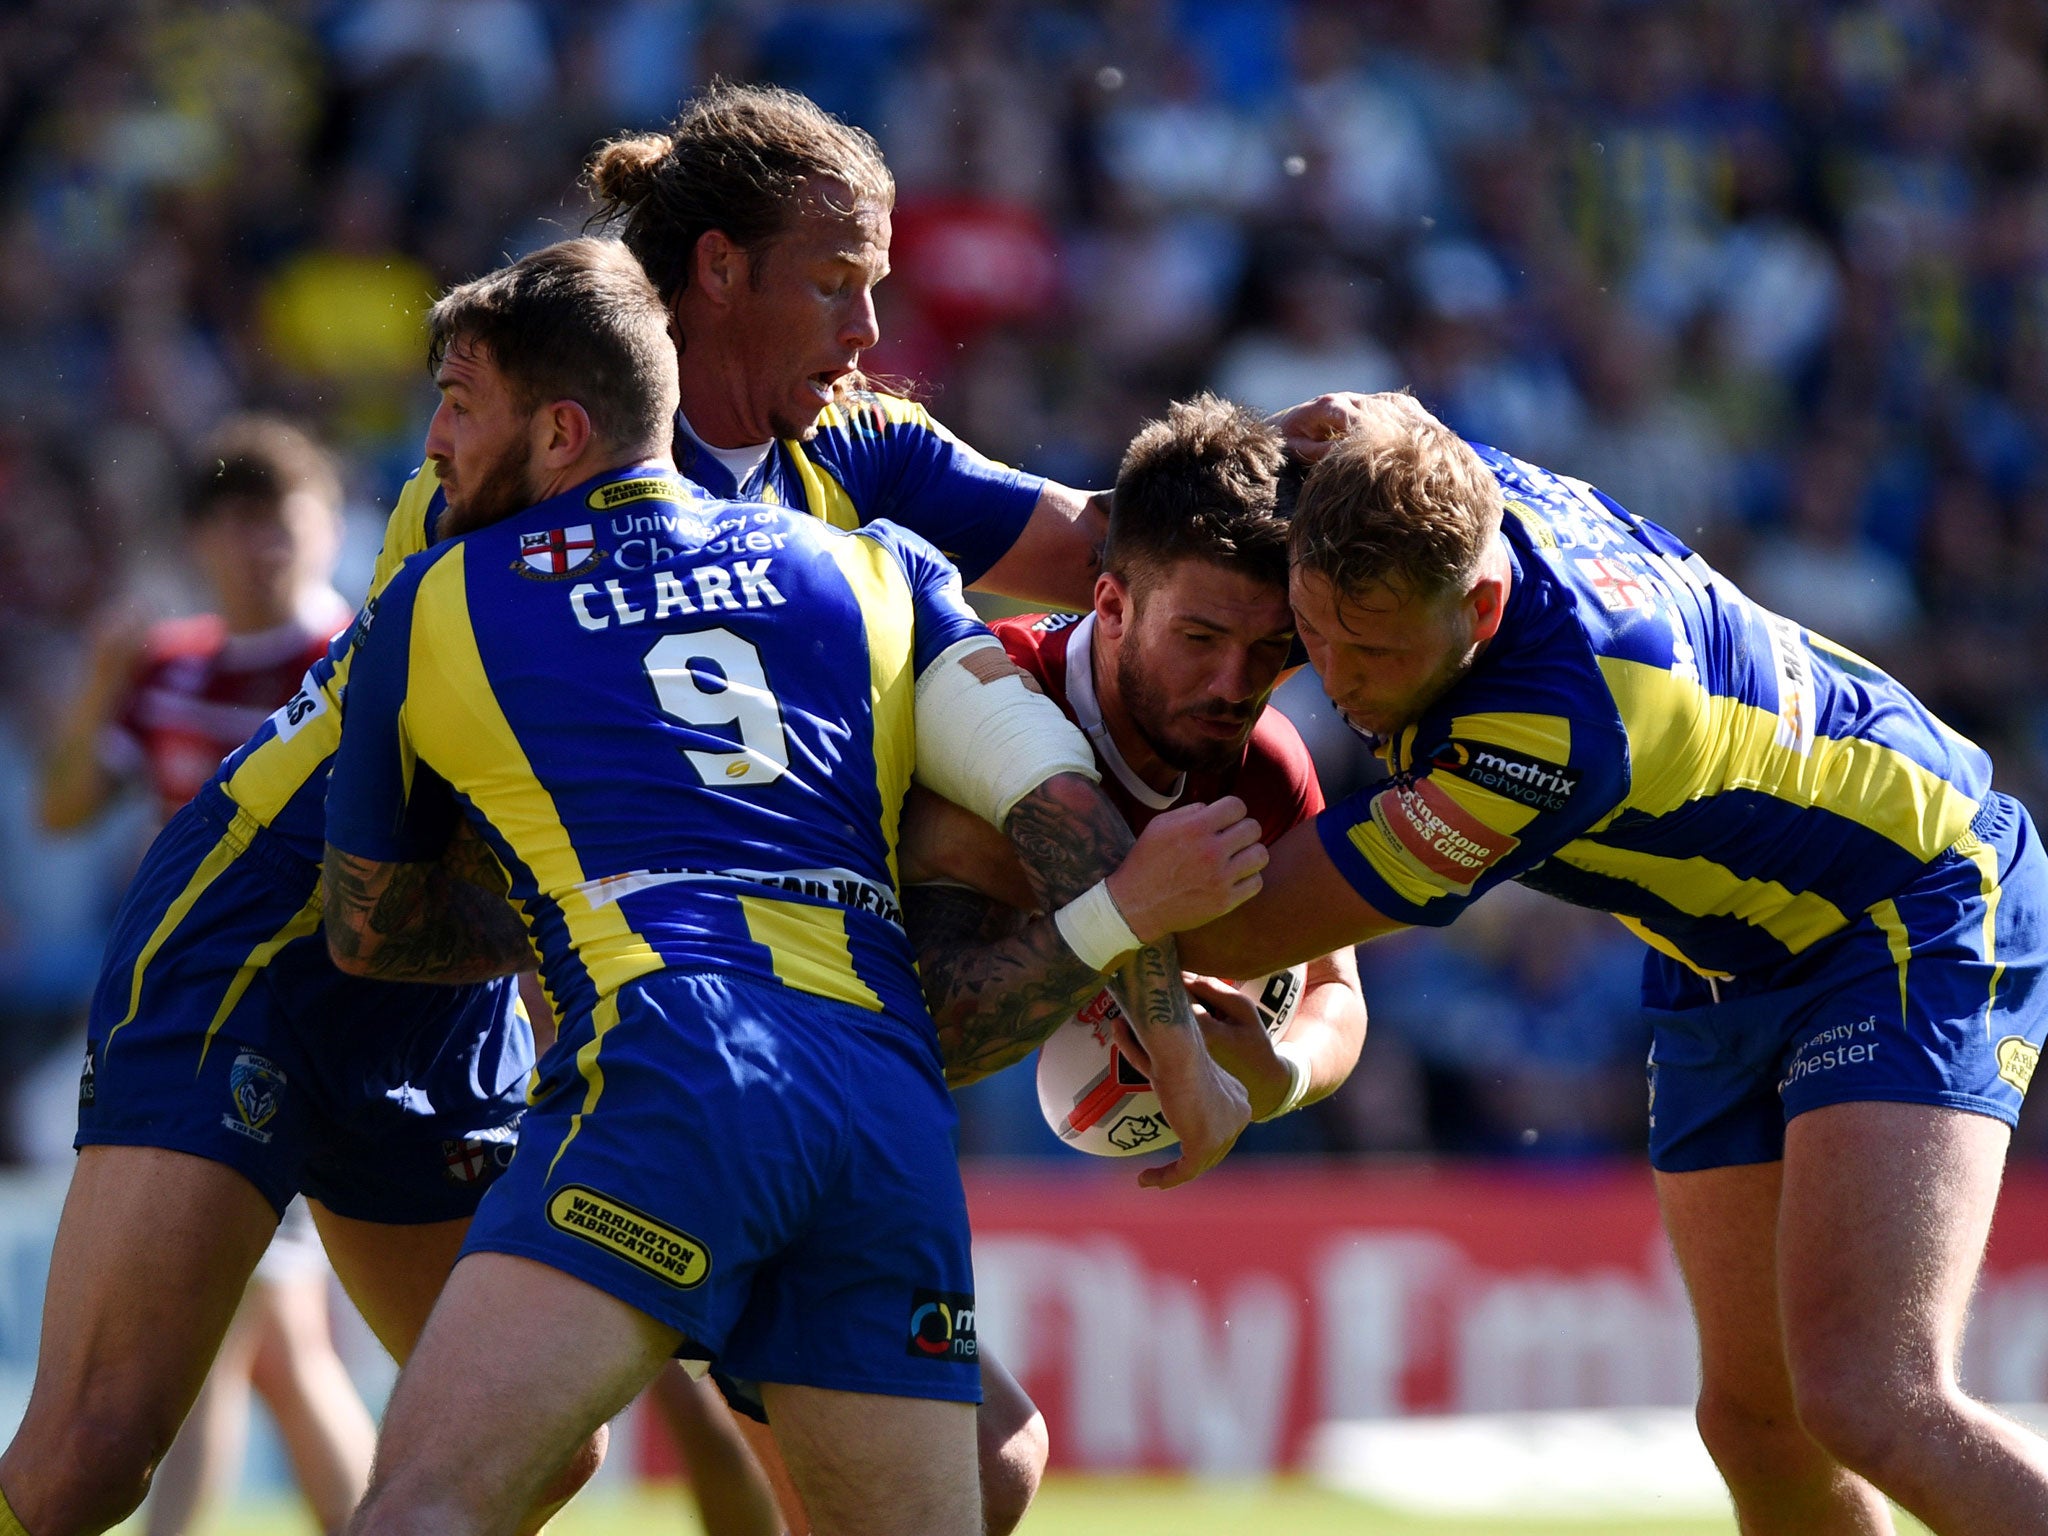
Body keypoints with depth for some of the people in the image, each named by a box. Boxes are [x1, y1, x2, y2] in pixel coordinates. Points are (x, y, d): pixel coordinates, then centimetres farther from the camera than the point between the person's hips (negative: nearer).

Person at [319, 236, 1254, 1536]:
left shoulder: (433, 605, 20)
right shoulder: (874, 565, 25)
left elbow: (369, 929, 32)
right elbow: (1060, 801, 13)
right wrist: (1181, 1050, 19)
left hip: (671, 1065, -4)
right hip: (898, 1107, 5)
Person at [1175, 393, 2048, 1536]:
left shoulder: (1559, 726, -38)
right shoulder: (1457, 493, -16)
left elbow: (1257, 934, -26)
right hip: (1726, 962, 9)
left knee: (1870, 1407, -26)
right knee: (1754, 1420, 6)